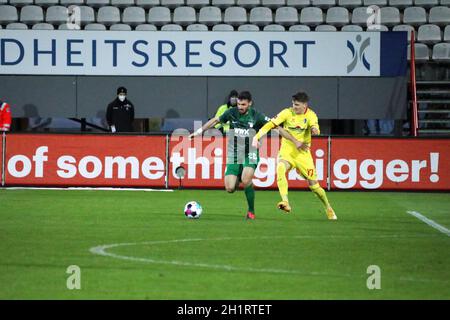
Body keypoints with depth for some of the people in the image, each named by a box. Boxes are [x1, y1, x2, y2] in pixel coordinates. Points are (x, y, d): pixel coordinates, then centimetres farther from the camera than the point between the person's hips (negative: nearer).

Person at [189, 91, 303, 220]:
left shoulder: (256, 116, -10)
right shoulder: (231, 113, -4)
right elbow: (215, 120, 14)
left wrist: (295, 141, -8)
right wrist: (198, 132, 18)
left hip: (250, 153, -2)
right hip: (234, 154, 2)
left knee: (246, 180, -30)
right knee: (230, 188, -10)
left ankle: (251, 211, -8)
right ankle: (237, 178, 29)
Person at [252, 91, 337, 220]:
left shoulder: (310, 115, -3)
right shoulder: (287, 113, -7)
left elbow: (315, 128, -19)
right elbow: (271, 124, -13)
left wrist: (315, 129, -45)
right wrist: (257, 137, -25)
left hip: (303, 153, 0)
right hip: (286, 151, 0)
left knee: (313, 184, 3)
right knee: (280, 169, -33)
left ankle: (328, 209, 28)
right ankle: (285, 202, -40)